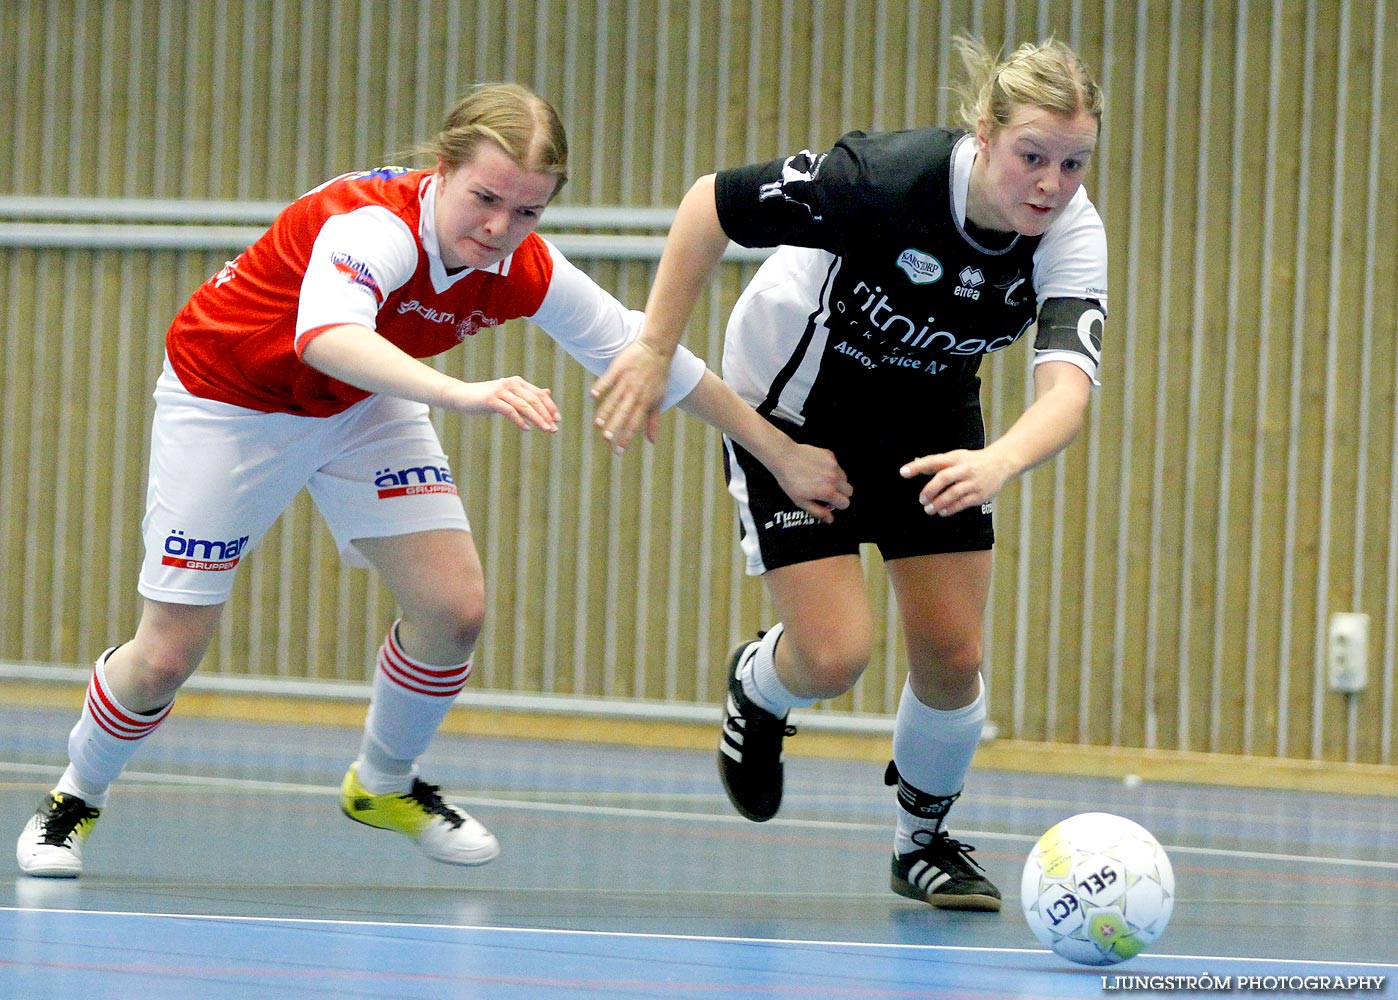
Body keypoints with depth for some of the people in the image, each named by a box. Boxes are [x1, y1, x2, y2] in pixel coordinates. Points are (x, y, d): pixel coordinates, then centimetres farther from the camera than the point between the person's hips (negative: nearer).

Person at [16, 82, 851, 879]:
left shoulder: (525, 272, -20)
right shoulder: (373, 225, -38)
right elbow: (327, 337, -60)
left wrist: (782, 454, -2)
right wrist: (465, 394, -75)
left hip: (363, 406, 5)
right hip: (227, 401, -5)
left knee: (454, 609, -9)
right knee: (168, 657, -6)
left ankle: (384, 785, 20)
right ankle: (78, 797, 24)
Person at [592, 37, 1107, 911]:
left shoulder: (1073, 235, -25)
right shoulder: (884, 177, -35)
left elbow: (1068, 386, -41)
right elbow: (712, 203, -23)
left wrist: (998, 463, -61)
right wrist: (656, 352, -20)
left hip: (928, 412, 4)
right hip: (792, 403, -4)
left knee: (952, 658, -2)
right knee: (834, 656, -12)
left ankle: (926, 841, 26)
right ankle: (758, 687, 26)